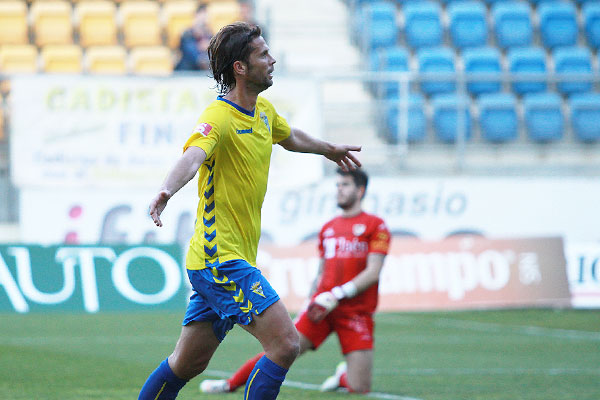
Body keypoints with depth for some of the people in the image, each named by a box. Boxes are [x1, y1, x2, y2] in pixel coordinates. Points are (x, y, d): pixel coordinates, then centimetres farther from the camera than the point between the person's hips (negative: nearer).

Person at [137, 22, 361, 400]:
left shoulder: (264, 111, 12)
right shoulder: (219, 117, -17)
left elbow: (291, 137, 35)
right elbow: (192, 156, -38)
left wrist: (330, 149, 52)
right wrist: (166, 190, -59)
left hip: (226, 261, 9)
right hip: (220, 259, -9)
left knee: (189, 363, 14)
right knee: (286, 343, -16)